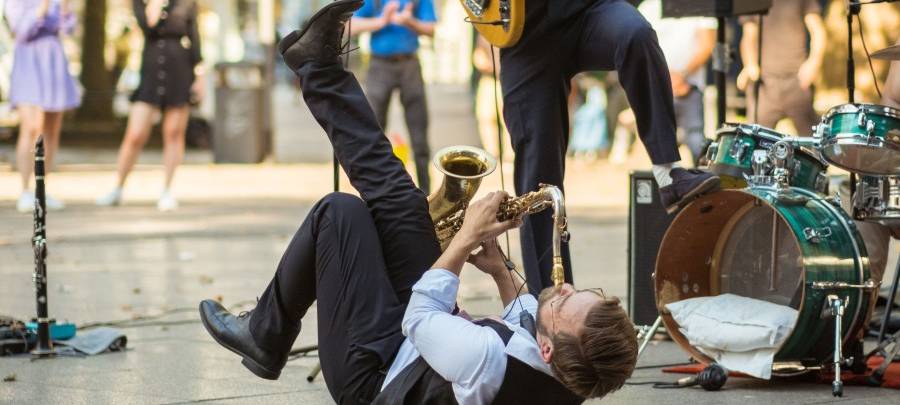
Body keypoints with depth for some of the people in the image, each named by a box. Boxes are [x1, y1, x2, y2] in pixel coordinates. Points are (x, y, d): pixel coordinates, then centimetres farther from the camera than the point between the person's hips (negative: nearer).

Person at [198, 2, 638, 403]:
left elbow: (418, 318, -25)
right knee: (398, 201, -1)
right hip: (427, 345, 7)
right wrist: (500, 270, -6)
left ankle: (266, 337, 15)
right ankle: (318, 64, 16)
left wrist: (466, 237, -18)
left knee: (341, 211, -8)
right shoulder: (583, 369, -23)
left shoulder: (491, 364, -46)